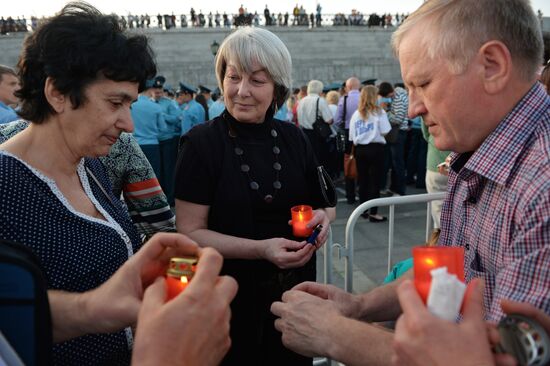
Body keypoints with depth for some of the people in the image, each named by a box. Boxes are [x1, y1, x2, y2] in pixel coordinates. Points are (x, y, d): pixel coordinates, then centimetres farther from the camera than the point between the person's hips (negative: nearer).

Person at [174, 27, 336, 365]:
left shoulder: (294, 138, -1)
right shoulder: (201, 143, -13)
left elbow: (325, 204, 10)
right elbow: (190, 232, -15)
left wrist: (323, 218, -13)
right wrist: (260, 249, -26)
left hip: (295, 290, 4)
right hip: (230, 298, -3)